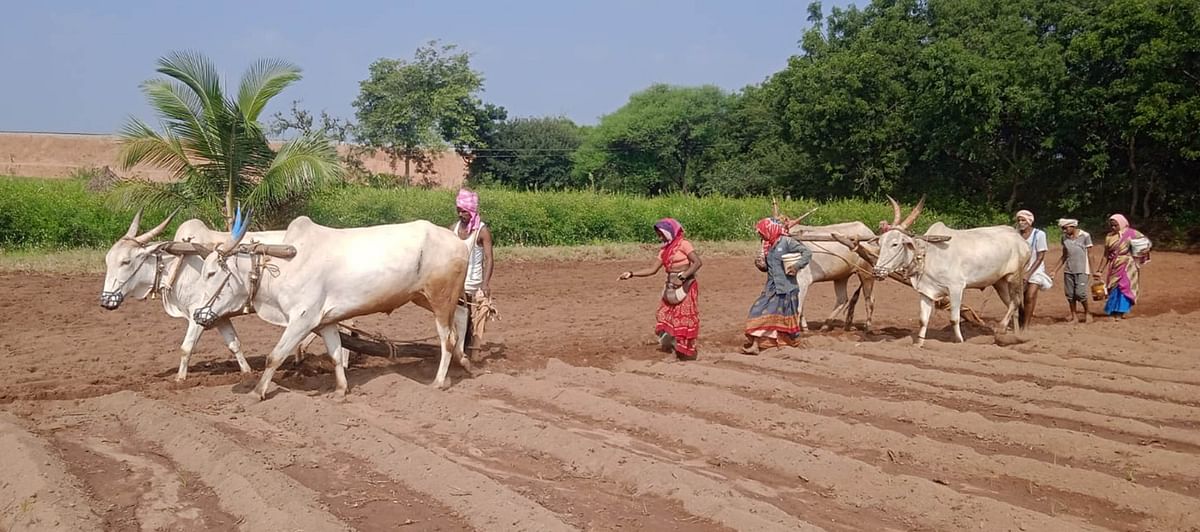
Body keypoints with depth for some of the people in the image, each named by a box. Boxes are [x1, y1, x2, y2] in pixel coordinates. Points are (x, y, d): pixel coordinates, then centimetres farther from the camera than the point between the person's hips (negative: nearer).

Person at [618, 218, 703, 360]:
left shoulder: (683, 244, -8)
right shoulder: (665, 250, 14)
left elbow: (698, 262, -16)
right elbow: (653, 269, 12)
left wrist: (683, 276, -24)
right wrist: (631, 274, 4)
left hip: (685, 287, -8)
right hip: (671, 288, 8)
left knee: (684, 320, -7)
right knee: (665, 318, 4)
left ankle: (687, 355, 0)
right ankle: (679, 353, 10)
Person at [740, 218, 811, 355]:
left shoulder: (786, 241, -11)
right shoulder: (768, 246, 10)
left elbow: (807, 252, -10)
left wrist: (797, 266, -20)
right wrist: (761, 265, -2)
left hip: (786, 287, -6)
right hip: (771, 286, 6)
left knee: (787, 315, 5)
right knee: (759, 311, -4)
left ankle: (794, 342, 20)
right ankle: (755, 344, -5)